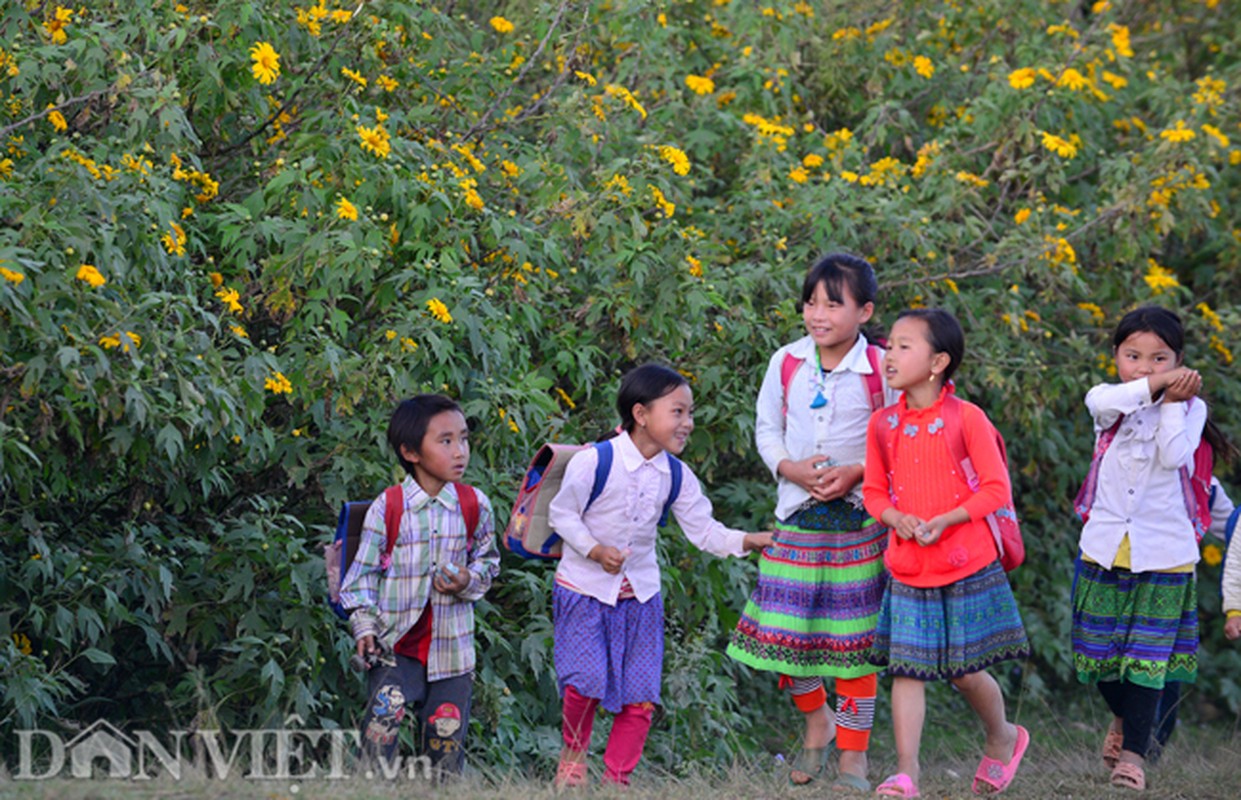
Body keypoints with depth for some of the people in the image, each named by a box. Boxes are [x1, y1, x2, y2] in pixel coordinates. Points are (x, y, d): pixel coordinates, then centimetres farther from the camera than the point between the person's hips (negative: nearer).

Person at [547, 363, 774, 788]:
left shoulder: (675, 475, -2)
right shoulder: (593, 461, -17)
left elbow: (704, 530, 2)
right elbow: (562, 513, -9)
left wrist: (749, 541, -13)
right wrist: (595, 550, -22)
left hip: (640, 593, 5)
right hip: (585, 588, -5)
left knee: (640, 698, 1)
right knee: (584, 682, -16)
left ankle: (616, 779, 16)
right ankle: (573, 751, 13)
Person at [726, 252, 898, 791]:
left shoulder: (882, 370, -7)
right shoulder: (787, 363, 2)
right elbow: (766, 428, 10)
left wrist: (857, 472, -17)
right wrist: (790, 468, -9)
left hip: (858, 518, -3)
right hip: (797, 515, 3)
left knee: (854, 641, 2)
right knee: (778, 629, -2)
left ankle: (853, 753, 13)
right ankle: (816, 721, 25)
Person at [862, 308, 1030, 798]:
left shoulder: (966, 418, -9)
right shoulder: (883, 424, 3)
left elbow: (996, 488, -8)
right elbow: (874, 491, 11)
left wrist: (945, 520, -19)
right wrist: (895, 517, -11)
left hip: (966, 567, -3)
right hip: (907, 570, 3)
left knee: (965, 671, 6)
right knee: (906, 669, -3)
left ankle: (1002, 737, 34)